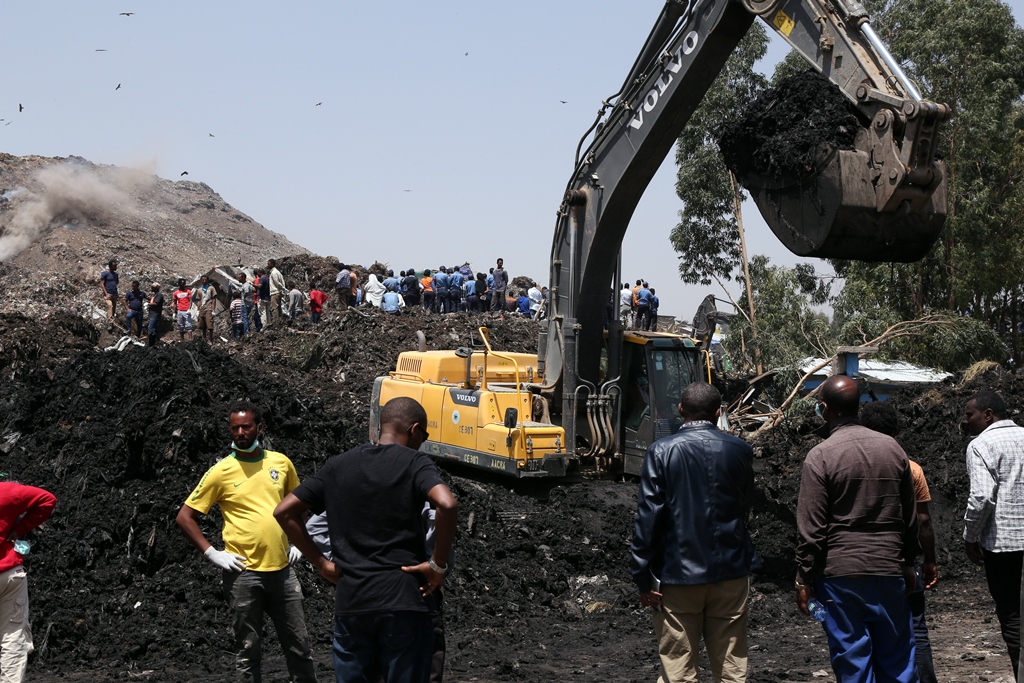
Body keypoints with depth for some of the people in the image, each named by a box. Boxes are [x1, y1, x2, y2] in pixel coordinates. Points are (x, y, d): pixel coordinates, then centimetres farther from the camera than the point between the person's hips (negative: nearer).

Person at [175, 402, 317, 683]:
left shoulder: (281, 462, 5)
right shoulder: (221, 472, -6)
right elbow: (184, 517, -3)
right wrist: (212, 554, -9)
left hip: (282, 569, 3)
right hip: (244, 573, -3)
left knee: (299, 644, 9)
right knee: (248, 649, 4)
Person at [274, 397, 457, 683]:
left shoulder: (338, 465, 11)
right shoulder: (415, 462, -3)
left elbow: (284, 511, 11)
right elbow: (447, 505, -23)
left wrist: (320, 562, 12)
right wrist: (438, 564, -11)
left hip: (350, 603, 4)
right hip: (402, 601, -4)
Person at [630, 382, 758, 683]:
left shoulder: (662, 451, -8)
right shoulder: (740, 450, 0)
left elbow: (648, 515, -10)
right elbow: (745, 503, 11)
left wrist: (642, 576, -6)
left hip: (678, 572, -2)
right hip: (731, 571, 2)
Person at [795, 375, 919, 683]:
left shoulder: (820, 456, -9)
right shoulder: (893, 448, 4)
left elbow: (811, 528, -10)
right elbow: (910, 517, 11)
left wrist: (803, 578, -2)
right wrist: (908, 563, 20)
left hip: (840, 575, -4)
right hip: (889, 569, 4)